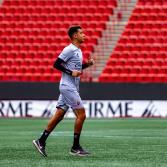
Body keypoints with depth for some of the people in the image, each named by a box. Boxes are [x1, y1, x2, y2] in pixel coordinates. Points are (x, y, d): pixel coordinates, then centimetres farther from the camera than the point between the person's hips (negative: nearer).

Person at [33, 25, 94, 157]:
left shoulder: (78, 50, 16)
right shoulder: (69, 50, -13)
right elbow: (56, 64, -16)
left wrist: (87, 64, 11)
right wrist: (71, 72, -21)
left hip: (71, 88, 9)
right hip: (68, 86, -9)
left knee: (58, 116, 8)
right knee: (81, 114, -8)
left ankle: (41, 141, 10)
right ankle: (75, 147, -2)